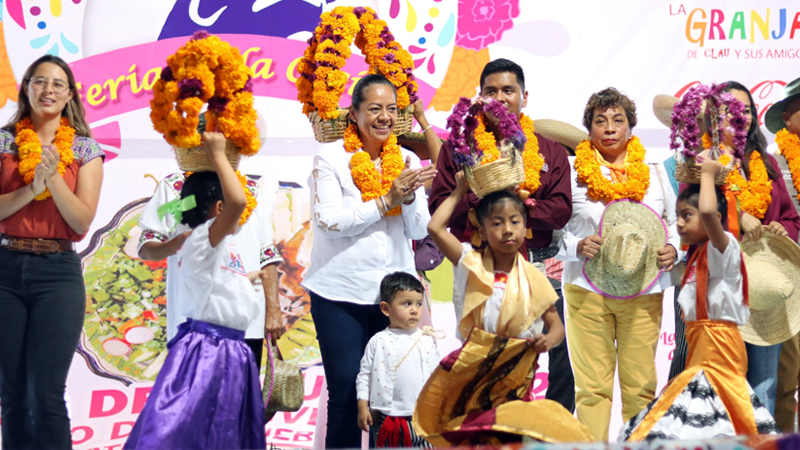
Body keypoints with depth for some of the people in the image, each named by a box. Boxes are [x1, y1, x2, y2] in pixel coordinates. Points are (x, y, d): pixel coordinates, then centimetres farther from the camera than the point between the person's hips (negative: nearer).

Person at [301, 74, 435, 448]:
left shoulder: (407, 161, 9)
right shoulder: (330, 158, -2)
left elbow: (419, 230, 6)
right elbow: (328, 221, -14)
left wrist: (409, 197, -14)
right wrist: (386, 200, -16)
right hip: (340, 294, -3)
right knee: (345, 391, 0)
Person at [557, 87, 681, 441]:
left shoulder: (653, 170, 12)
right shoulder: (573, 171, 4)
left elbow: (674, 223, 16)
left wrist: (673, 250, -5)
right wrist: (578, 246, -16)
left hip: (644, 291, 2)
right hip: (587, 290, -2)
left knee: (641, 384, 1)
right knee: (592, 386, -2)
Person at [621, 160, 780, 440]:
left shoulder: (724, 247, -8)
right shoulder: (699, 255, 18)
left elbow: (708, 211, -28)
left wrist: (707, 174, -15)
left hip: (717, 341, -9)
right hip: (700, 341, 9)